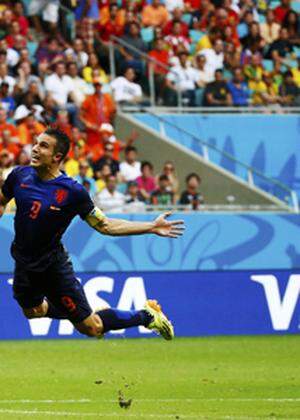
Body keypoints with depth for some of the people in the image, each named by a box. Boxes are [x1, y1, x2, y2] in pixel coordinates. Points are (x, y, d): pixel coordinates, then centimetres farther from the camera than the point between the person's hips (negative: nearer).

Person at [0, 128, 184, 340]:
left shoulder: (73, 192, -18)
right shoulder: (20, 175, -7)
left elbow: (105, 225, -9)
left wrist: (152, 227, -14)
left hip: (54, 265, -5)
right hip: (24, 264, 5)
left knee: (90, 328, -3)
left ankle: (147, 315, 20)